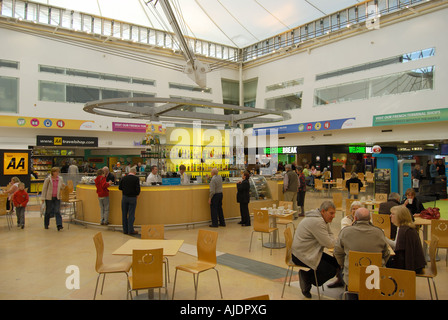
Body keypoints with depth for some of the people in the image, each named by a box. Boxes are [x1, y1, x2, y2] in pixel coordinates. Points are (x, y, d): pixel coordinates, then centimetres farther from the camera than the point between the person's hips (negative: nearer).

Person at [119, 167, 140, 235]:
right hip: (132, 198, -3)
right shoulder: (136, 178, -10)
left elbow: (120, 187, 5)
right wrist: (137, 194, 4)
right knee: (131, 214, 1)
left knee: (124, 214, 10)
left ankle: (125, 230, 15)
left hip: (125, 197, 3)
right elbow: (138, 189, -15)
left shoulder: (124, 178, 1)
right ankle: (130, 230, 3)